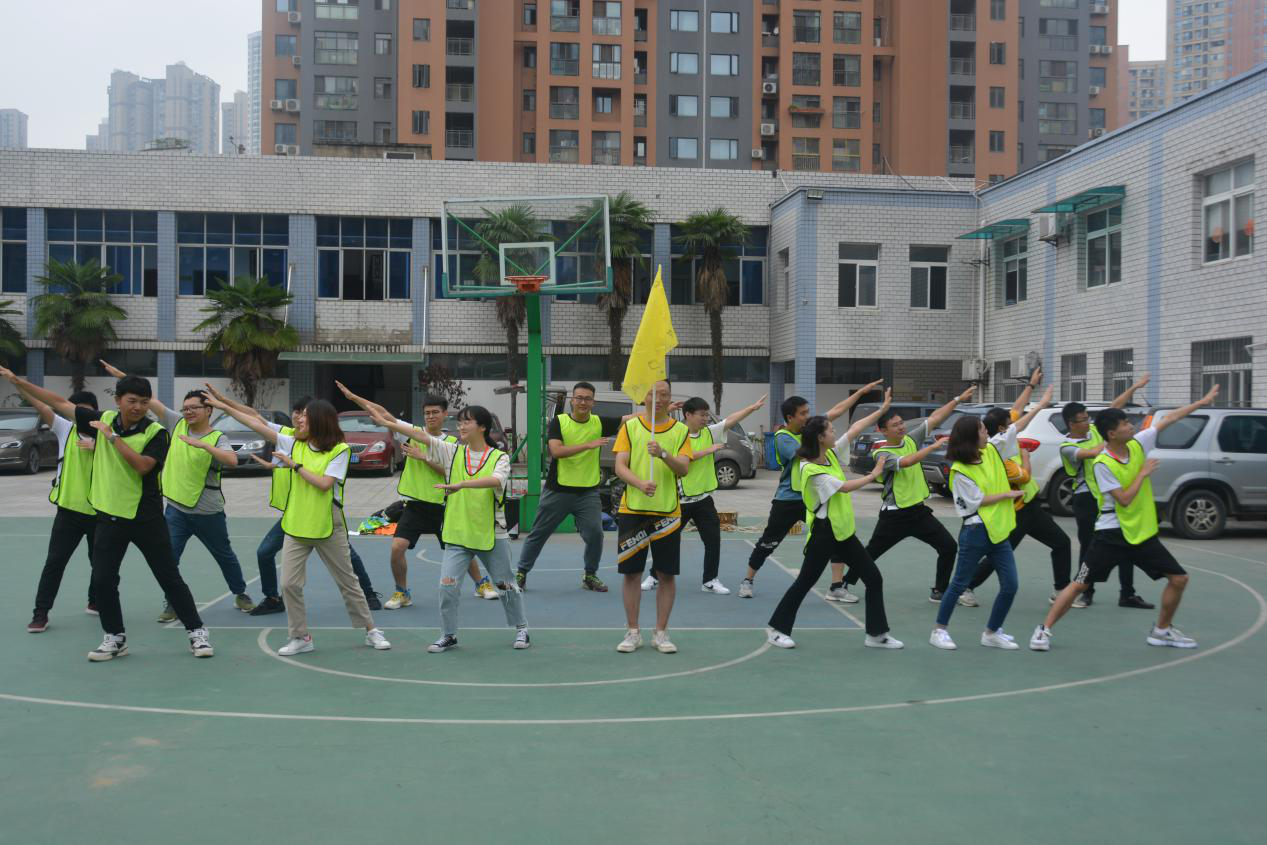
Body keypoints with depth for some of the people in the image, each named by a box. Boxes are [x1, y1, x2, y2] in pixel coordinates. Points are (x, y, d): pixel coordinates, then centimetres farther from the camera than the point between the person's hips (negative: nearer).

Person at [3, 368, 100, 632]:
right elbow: (39, 404, -9)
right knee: (55, 561, -2)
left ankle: (95, 601, 34)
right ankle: (41, 613, 4)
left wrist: (96, 448, -19)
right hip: (69, 509, -1)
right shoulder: (65, 429, 0)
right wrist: (15, 381, -19)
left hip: (98, 511, 1)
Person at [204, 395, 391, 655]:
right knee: (289, 584, -2)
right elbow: (258, 424, 2)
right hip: (296, 525, 4)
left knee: (348, 582, 6)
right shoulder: (295, 444, 3)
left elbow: (324, 483, -20)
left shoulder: (340, 450, -9)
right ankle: (300, 637, 13)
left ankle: (370, 631, 19)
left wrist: (295, 465, -15)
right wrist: (223, 406, 0)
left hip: (328, 526, -4)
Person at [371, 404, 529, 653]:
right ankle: (448, 635, 11)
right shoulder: (452, 452, 1)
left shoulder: (500, 457, -7)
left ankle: (521, 629, 29)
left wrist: (461, 484, -40)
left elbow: (496, 480, -28)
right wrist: (388, 423, -17)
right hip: (457, 535, 2)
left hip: (492, 536, -2)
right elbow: (422, 436, -8)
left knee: (506, 585, 10)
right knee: (448, 584, -7)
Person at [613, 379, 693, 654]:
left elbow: (683, 469, -6)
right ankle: (632, 632, 16)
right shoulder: (630, 427, 5)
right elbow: (619, 466, -5)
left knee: (667, 574, 4)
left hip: (667, 511, 0)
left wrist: (664, 455, -25)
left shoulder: (680, 430, 5)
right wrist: (641, 484, -23)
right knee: (631, 572, 4)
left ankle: (661, 633, 16)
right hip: (632, 510, 0)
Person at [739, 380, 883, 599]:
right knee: (768, 543, 6)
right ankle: (748, 581, 27)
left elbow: (837, 410, 6)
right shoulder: (782, 438, -16)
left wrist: (862, 391, 7)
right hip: (788, 501, -5)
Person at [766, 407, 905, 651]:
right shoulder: (810, 469, -18)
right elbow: (844, 487, -18)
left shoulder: (832, 454, 4)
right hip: (824, 533, -8)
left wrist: (882, 410, 4)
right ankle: (777, 629, 13)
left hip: (843, 532, 8)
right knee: (804, 582, 0)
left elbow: (855, 429, 7)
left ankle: (877, 634, 15)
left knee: (874, 579, 6)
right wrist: (874, 474, -7)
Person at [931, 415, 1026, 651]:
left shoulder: (991, 451, 7)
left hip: (999, 531, 7)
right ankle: (939, 630, 15)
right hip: (976, 532, -6)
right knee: (960, 583, 3)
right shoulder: (959, 471, -11)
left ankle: (992, 633, 17)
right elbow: (978, 500, -10)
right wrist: (1008, 494, -6)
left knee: (1010, 586, 3)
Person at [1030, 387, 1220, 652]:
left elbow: (1168, 419, 8)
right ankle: (1044, 630, 1)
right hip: (1112, 534, -6)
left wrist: (1202, 402, 11)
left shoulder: (1137, 444, -1)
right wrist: (1143, 473, -12)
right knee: (1079, 584, -7)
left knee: (1179, 579, 6)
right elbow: (1124, 499, -20)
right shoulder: (1102, 464, -17)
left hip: (1143, 533, 6)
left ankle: (1162, 630, 24)